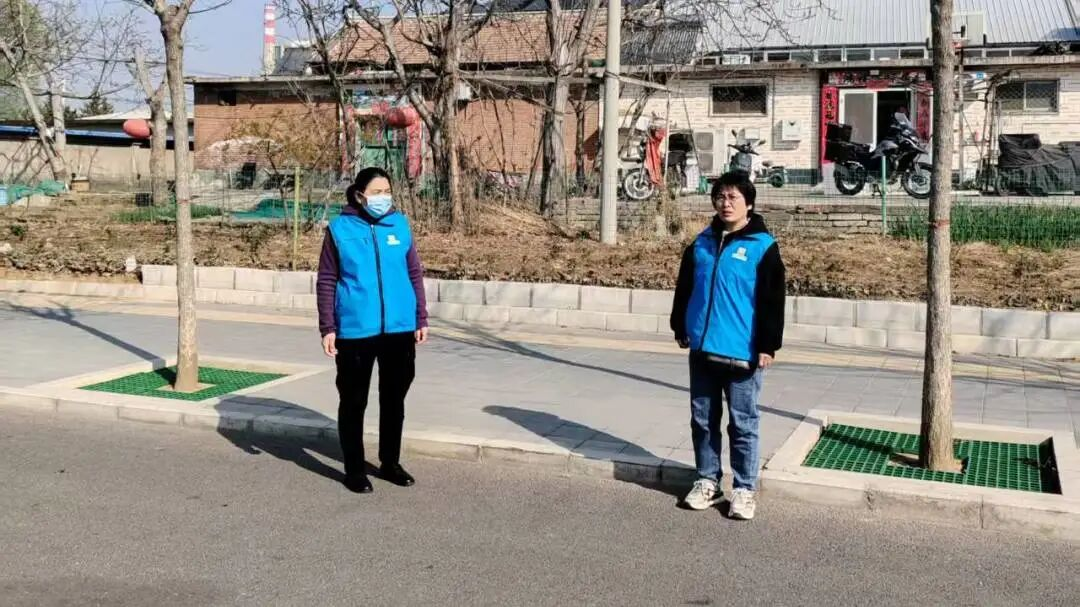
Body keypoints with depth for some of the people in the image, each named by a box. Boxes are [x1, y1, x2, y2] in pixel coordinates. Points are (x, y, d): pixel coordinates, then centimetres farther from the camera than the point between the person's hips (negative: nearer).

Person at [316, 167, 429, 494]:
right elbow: (326, 282, -2)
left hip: (399, 329, 3)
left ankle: (390, 463, 29)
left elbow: (415, 274, 9)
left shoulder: (399, 225, 4)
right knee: (353, 402, 6)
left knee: (394, 399, 14)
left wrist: (421, 318, 7)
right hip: (355, 331, -3)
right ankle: (354, 469, 19)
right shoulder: (340, 229, -4)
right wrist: (327, 328, -7)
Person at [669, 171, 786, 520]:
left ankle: (744, 490, 12)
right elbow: (684, 287, 18)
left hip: (741, 353, -5)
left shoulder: (763, 246, -6)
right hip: (702, 349, 5)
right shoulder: (702, 242, 9)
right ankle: (707, 481, 24)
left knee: (742, 424, 3)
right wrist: (680, 327, 16)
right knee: (703, 420, 12)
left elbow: (772, 301, -8)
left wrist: (768, 345, -11)